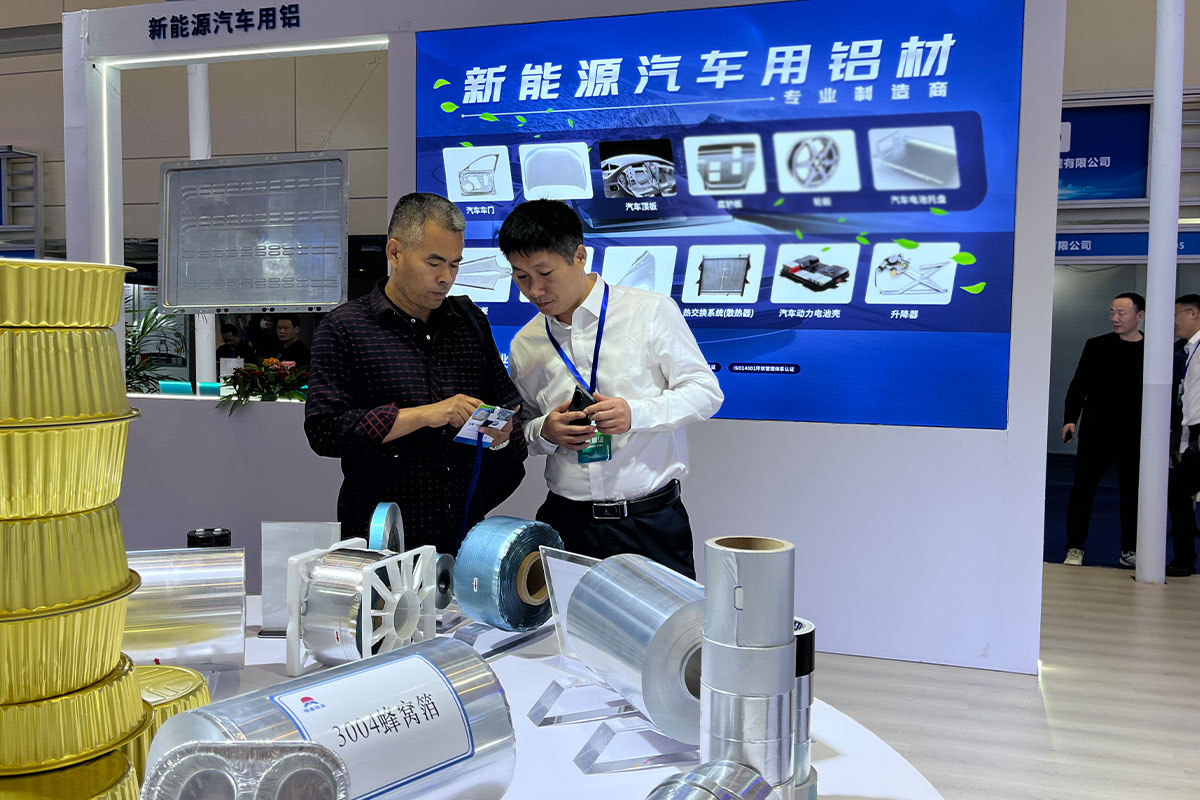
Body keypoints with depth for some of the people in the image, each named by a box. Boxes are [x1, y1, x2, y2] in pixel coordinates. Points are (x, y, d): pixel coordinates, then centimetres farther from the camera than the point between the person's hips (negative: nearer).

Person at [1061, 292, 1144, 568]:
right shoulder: (1097, 346, 3)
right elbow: (1078, 385, 3)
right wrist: (1070, 418, -9)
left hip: (1135, 435, 0)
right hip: (1096, 431, 0)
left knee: (1133, 492, 7)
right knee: (1082, 488, 0)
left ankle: (1130, 550, 20)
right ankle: (1075, 548, 10)